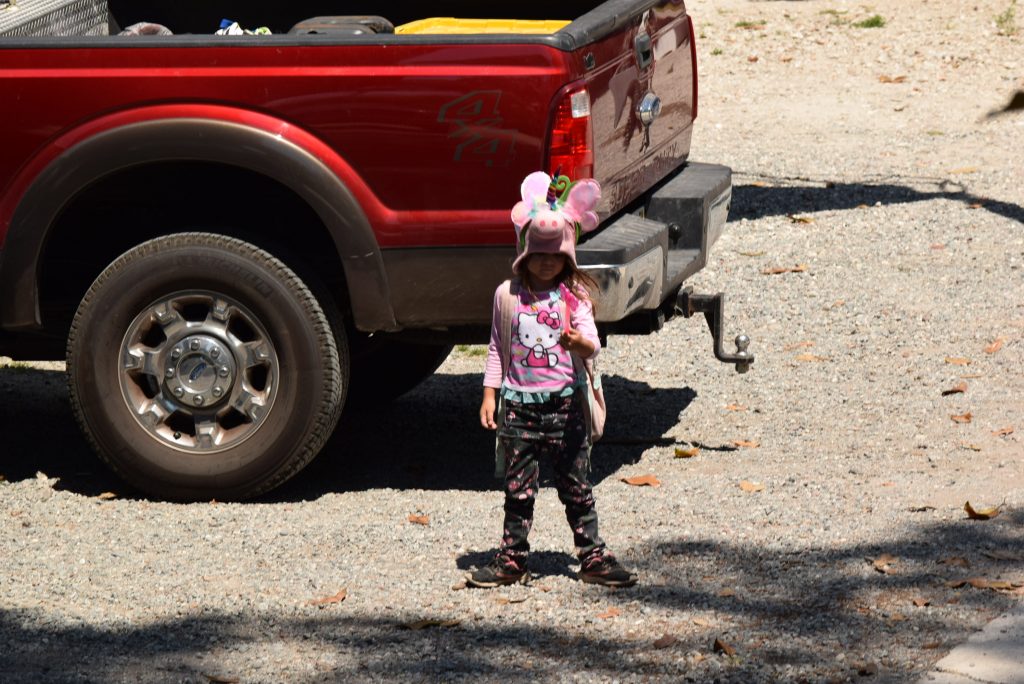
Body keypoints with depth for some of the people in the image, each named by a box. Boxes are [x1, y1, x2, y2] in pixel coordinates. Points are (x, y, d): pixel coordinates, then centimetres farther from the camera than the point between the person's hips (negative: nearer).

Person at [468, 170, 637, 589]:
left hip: (565, 401, -1)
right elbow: (497, 349, 11)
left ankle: (593, 558, 10)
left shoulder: (573, 296, 0)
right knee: (519, 488, 6)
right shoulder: (508, 296, 4)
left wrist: (579, 342, -33)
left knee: (576, 486, 4)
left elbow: (592, 345, -10)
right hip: (519, 402, 1)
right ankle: (512, 560, 14)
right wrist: (490, 394, 5)